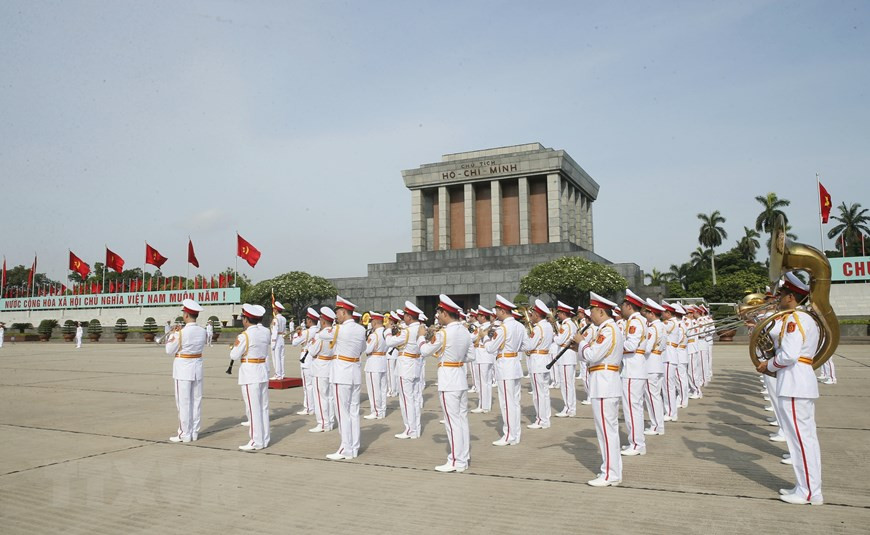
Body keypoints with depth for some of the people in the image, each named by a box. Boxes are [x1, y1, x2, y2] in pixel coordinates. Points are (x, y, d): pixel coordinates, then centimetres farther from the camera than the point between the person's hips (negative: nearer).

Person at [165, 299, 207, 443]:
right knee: (196, 401, 11)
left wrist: (172, 335, 8)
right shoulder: (202, 331, -1)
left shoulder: (181, 333, -18)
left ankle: (184, 434, 9)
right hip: (197, 368, 6)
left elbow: (170, 351, -7)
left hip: (183, 369, -6)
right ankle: (194, 432, 19)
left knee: (183, 402, 3)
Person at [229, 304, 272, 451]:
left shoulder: (244, 336, -16)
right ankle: (265, 439, 20)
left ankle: (256, 442, 4)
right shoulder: (266, 332, 2)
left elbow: (234, 356, -9)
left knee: (253, 408, -1)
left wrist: (234, 346, 10)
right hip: (263, 372, 7)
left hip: (250, 374, -6)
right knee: (264, 407, 12)